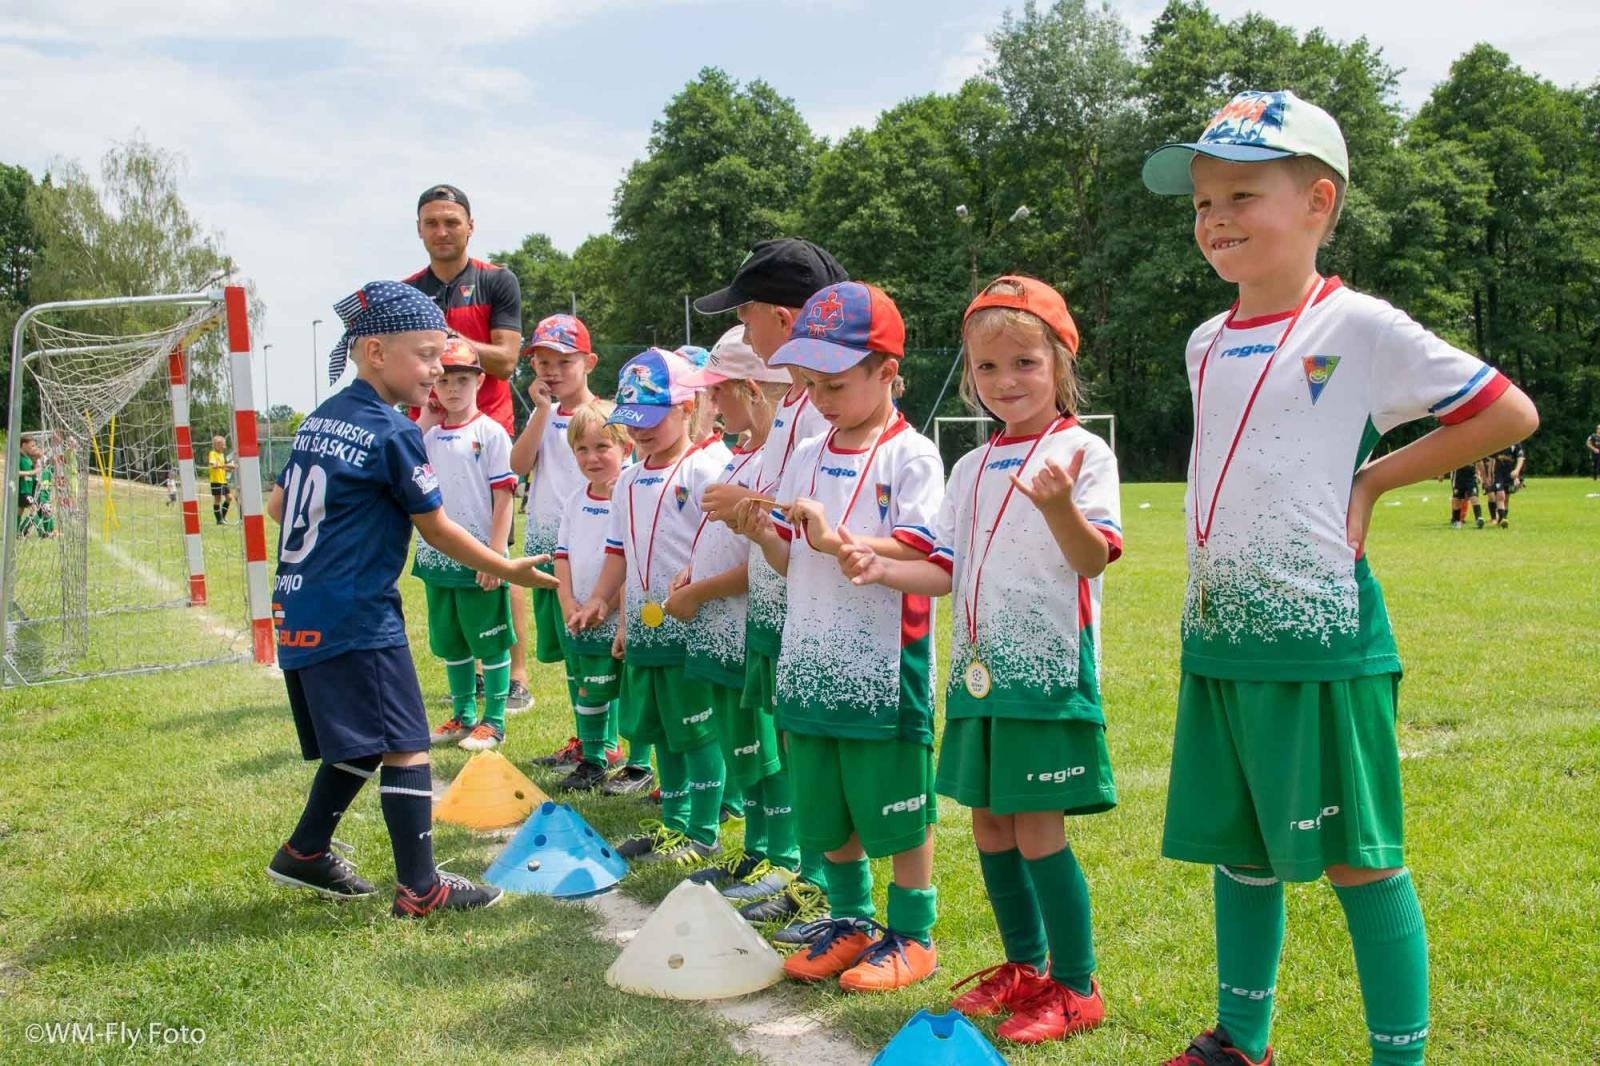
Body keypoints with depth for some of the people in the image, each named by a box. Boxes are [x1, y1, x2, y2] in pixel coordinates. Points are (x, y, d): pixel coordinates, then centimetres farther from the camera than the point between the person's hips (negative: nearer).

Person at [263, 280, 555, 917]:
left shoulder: (320, 419, 11)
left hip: (300, 616, 9)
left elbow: (277, 506, 19)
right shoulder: (392, 433, -12)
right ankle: (419, 889, 0)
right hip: (357, 618, -9)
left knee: (358, 744, 21)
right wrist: (508, 570, 4)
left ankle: (305, 854, 29)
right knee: (405, 746, -3)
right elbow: (437, 530, -7)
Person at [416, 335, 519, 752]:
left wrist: (496, 555, -16)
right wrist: (424, 421, -2)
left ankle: (493, 721, 14)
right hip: (437, 557, 6)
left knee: (490, 642, 3)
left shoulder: (490, 433, -7)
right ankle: (463, 716, 29)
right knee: (450, 643, 16)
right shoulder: (427, 434, 8)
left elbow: (504, 497, -10)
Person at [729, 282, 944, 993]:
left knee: (898, 809, 5)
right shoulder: (806, 458, 10)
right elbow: (792, 565, 13)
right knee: (826, 809, 15)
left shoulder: (911, 456, -8)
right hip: (812, 665, 6)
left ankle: (913, 935, 20)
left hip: (885, 667, -6)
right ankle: (849, 921, 32)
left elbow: (922, 555, -18)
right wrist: (760, 534, -7)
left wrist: (836, 539, -26)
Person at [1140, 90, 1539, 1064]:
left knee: (1358, 858, 1)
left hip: (1320, 639, -7)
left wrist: (1373, 480, -6)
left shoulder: (1360, 328, -8)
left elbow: (1510, 414, -6)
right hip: (1218, 638, 7)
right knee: (1240, 853, 16)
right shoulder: (1206, 344, 12)